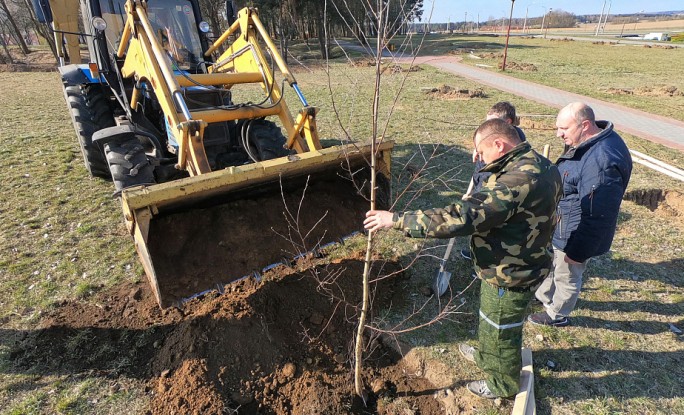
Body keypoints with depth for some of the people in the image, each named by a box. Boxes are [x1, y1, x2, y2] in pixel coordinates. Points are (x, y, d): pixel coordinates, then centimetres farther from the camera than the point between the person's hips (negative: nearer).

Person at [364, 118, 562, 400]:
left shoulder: (518, 181, -35)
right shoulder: (539, 165, -1)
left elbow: (459, 218, -41)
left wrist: (396, 219, -38)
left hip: (508, 277, -9)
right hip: (519, 265, 9)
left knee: (500, 331, 17)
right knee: (491, 321, 31)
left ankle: (503, 383, 44)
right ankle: (486, 356, 58)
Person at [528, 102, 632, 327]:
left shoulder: (601, 161, -35)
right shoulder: (587, 143, -3)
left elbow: (596, 215, -31)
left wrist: (578, 251, -23)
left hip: (574, 235, -9)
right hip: (561, 226, 10)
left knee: (566, 276, 14)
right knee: (551, 264, 29)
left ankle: (556, 315, 38)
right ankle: (543, 296, 53)